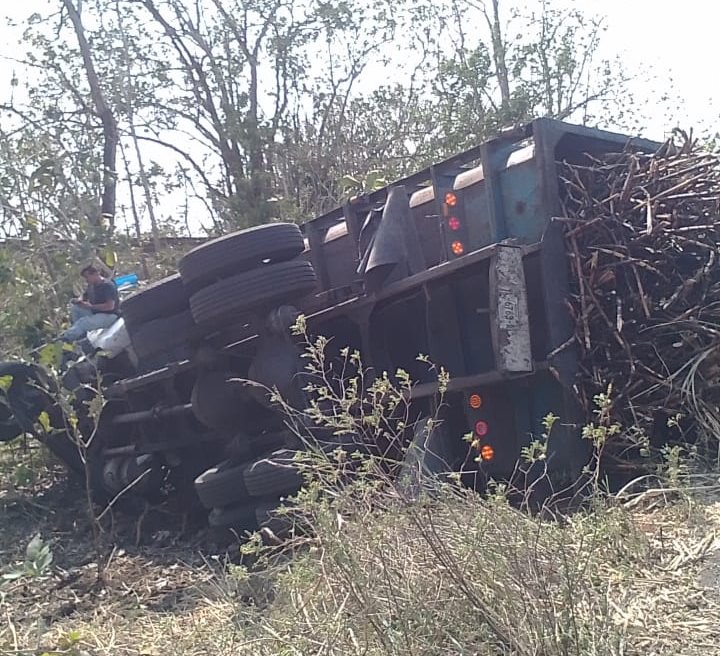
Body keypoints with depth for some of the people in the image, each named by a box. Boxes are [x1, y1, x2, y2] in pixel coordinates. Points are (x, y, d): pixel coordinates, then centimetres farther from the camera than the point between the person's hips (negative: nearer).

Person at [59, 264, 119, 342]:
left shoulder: (108, 286, -15)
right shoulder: (91, 286, 10)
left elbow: (110, 306, -24)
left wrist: (91, 306, -23)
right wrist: (78, 301, -4)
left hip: (109, 316, -9)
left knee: (83, 321, -29)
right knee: (74, 308, -2)